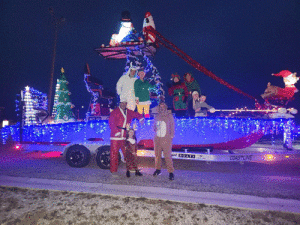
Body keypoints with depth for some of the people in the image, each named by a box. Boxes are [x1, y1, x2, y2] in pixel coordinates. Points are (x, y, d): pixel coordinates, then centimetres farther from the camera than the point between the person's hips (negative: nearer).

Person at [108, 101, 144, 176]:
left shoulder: (129, 112, 12)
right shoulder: (114, 112, -2)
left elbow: (136, 114, 27)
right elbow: (111, 124, -8)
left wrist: (141, 118, 4)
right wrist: (117, 133, -17)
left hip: (125, 137, 4)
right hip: (115, 137, -4)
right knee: (114, 153, 0)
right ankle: (113, 170, 12)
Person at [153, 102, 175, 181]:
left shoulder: (169, 116, 1)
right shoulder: (156, 116, 13)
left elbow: (172, 126, 3)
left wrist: (171, 136, -3)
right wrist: (156, 132, 8)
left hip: (166, 139, -4)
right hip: (157, 138, 4)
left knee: (168, 156, -8)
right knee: (157, 154, 10)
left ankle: (171, 172, 0)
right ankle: (158, 169, 26)